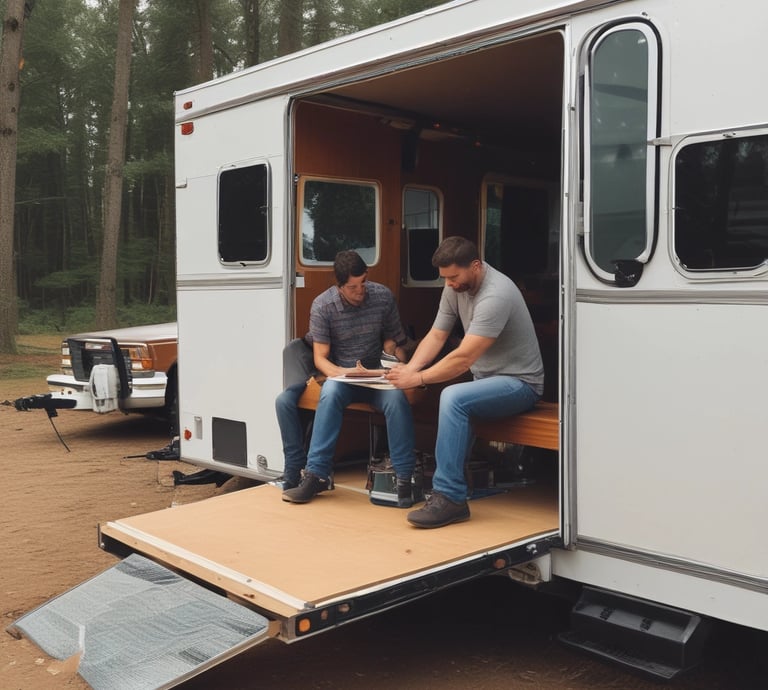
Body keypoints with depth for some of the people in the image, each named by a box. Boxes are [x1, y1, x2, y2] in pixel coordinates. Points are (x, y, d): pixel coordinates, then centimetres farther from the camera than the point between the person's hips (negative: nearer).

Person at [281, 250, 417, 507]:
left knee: (397, 397, -32)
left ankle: (404, 477, -26)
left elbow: (396, 341, 7)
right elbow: (320, 358, -7)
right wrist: (345, 373, -26)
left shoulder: (383, 296, -3)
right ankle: (317, 474, -32)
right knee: (330, 394, -36)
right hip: (340, 373, -1)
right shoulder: (322, 306, -8)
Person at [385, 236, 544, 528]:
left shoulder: (496, 295, -26)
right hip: (485, 379, 9)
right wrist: (410, 368, -15)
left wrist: (417, 378, -25)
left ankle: (449, 498, -28)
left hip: (519, 382, -9)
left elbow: (463, 358, -30)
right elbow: (436, 335, 2)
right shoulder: (455, 287, 1)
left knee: (453, 398, -33)